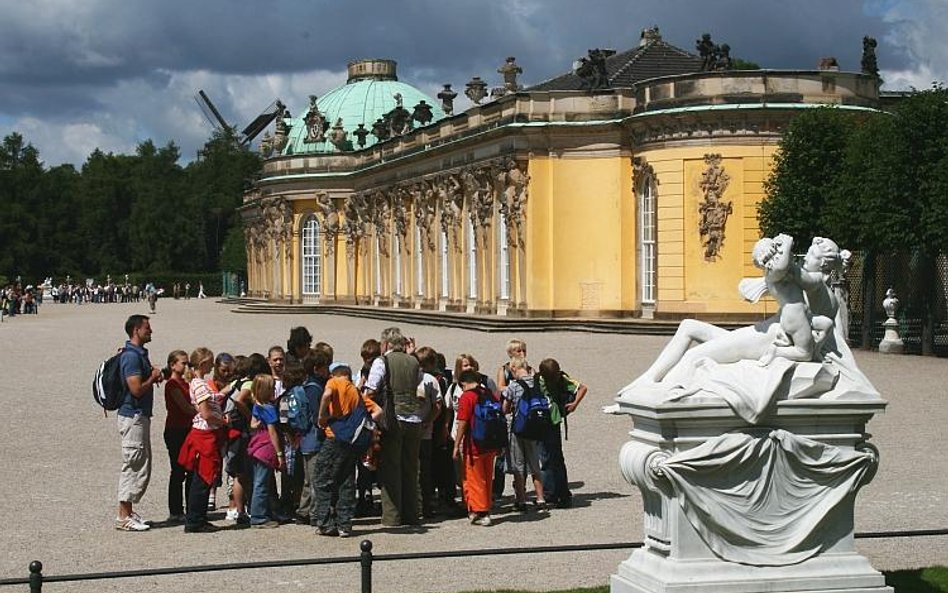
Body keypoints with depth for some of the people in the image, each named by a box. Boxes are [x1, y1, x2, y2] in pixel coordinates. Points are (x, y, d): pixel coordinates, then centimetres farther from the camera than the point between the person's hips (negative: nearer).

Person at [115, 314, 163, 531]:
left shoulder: (140, 353, 14)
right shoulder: (131, 356, -18)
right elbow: (136, 389, -24)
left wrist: (154, 375, 7)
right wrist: (154, 377, -9)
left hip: (140, 416, 10)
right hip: (133, 417, -10)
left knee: (141, 466, 14)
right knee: (134, 466, -6)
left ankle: (128, 511, 21)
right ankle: (124, 516, -1)